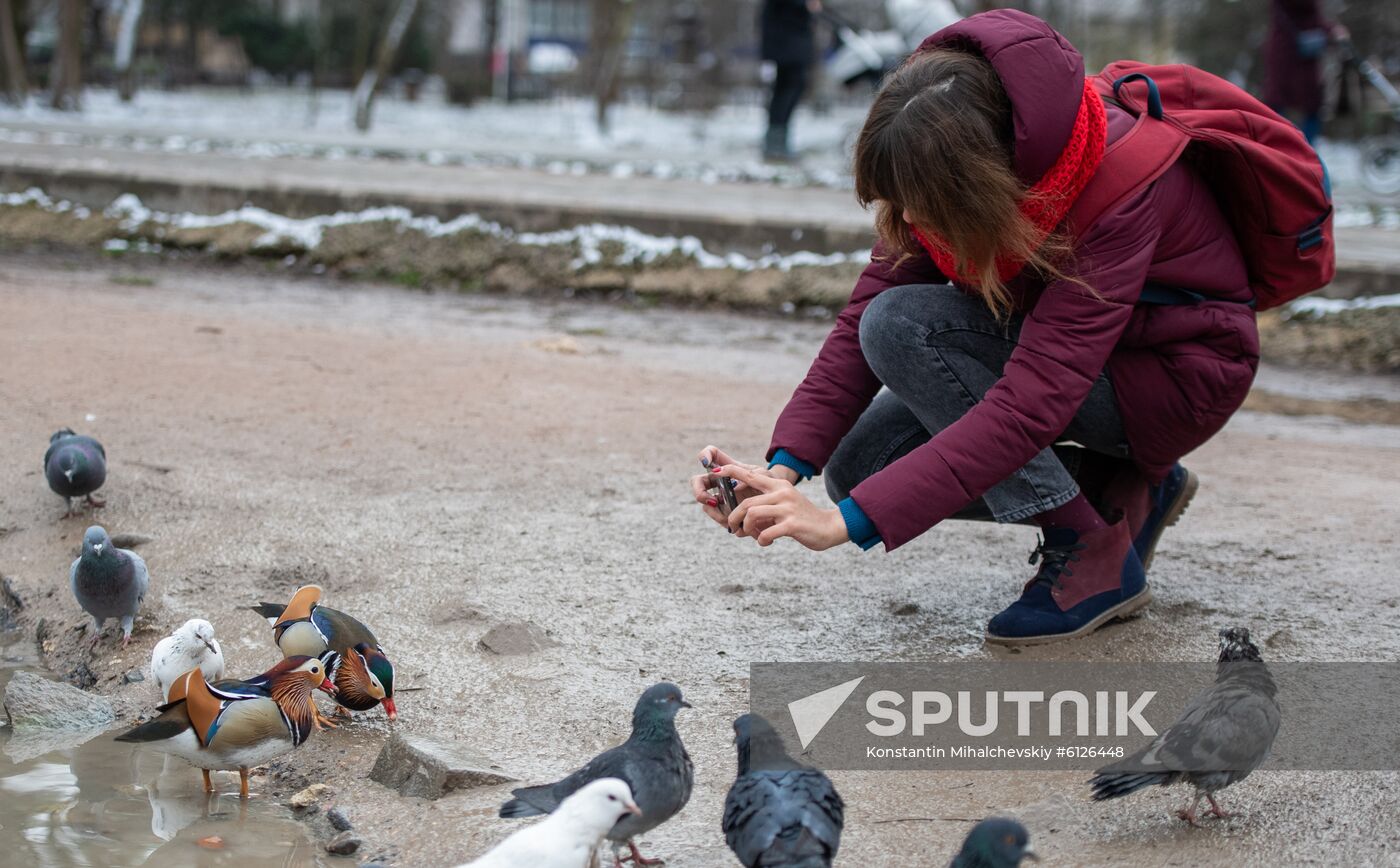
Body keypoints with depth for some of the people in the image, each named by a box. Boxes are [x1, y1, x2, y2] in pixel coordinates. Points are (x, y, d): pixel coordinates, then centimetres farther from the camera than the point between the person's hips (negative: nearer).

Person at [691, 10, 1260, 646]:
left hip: (1176, 372, -7)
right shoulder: (939, 166, -15)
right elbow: (861, 318, -13)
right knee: (858, 464, -7)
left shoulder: (1119, 190, -35)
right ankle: (1123, 491, 5)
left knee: (903, 327, -25)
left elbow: (1027, 408, -40)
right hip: (1065, 353, 8)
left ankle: (1093, 555, -16)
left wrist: (847, 521, -42)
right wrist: (786, 466, -27)